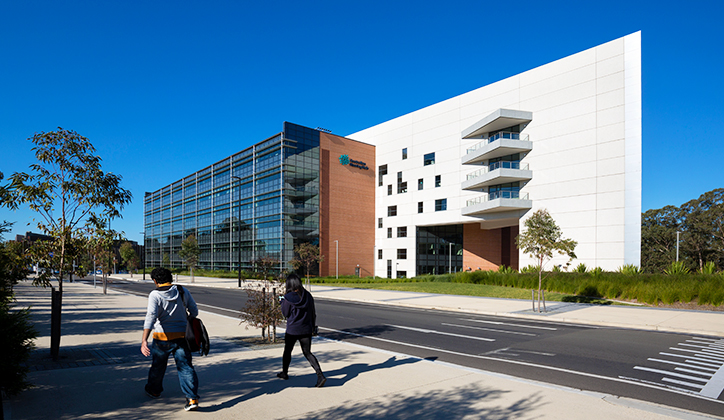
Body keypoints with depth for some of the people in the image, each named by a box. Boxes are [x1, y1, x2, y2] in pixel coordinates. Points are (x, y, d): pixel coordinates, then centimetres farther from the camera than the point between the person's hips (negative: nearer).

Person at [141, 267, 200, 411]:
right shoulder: (183, 291, 2)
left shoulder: (155, 295, -10)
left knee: (158, 364, 22)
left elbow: (151, 316, -22)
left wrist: (144, 340, -27)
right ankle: (192, 398, -8)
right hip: (182, 335, 2)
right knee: (185, 366, 1)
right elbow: (194, 311, 6)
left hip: (163, 337, -2)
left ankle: (154, 390, 44)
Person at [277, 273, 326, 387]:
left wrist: (283, 302, 11)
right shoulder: (308, 295, -2)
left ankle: (284, 373, 39)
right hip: (306, 330, 3)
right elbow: (313, 313, 6)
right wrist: (313, 326, 17)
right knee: (308, 353, 9)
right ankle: (320, 375, -7)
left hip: (292, 330, -3)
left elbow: (285, 313, -5)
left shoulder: (288, 297, -15)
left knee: (287, 351, 21)